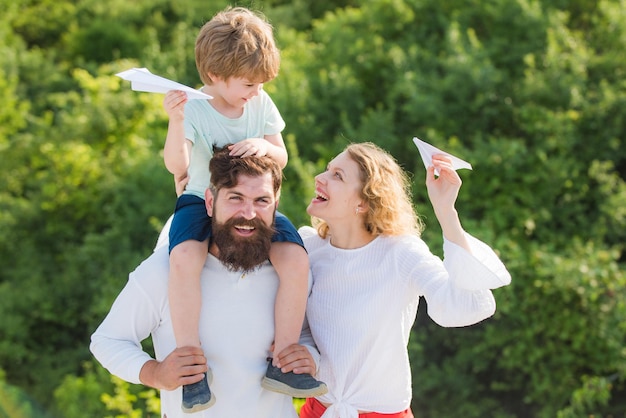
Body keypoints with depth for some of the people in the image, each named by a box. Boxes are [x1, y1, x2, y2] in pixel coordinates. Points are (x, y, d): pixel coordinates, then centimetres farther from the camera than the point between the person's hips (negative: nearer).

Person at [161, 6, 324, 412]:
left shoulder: (260, 103, 1)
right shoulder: (194, 110, -11)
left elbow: (282, 158, 6)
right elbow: (176, 165, -21)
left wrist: (265, 147, -18)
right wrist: (175, 120, -37)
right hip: (201, 201, -4)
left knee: (297, 260, -23)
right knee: (184, 259, -36)